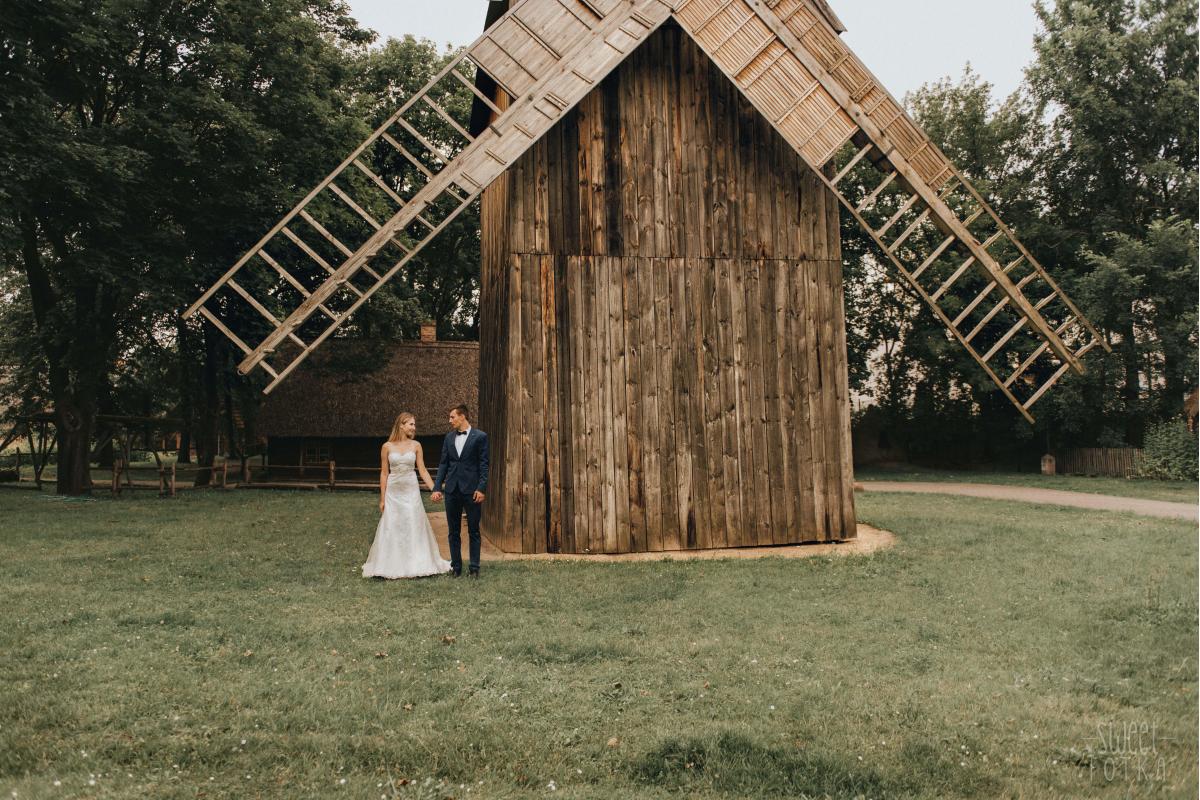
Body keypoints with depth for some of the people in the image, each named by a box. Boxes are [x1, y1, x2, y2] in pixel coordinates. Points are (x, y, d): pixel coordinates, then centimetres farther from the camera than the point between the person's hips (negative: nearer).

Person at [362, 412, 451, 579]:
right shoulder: (387, 447, -1)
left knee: (415, 527, 2)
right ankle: (389, 565, 12)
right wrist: (382, 498, 0)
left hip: (411, 491, 1)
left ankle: (416, 564, 12)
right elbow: (384, 473, 2)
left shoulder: (416, 445, 3)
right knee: (391, 529, 2)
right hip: (393, 492, -1)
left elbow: (422, 470, 4)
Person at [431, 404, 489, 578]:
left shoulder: (480, 436, -3)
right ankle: (456, 567, 16)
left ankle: (474, 568, 10)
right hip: (452, 490, 5)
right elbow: (443, 464, 11)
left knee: (474, 531, 3)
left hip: (471, 490, -5)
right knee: (453, 531, 8)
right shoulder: (449, 437, 11)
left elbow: (483, 465, -5)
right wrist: (437, 488, 4)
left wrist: (481, 488, -13)